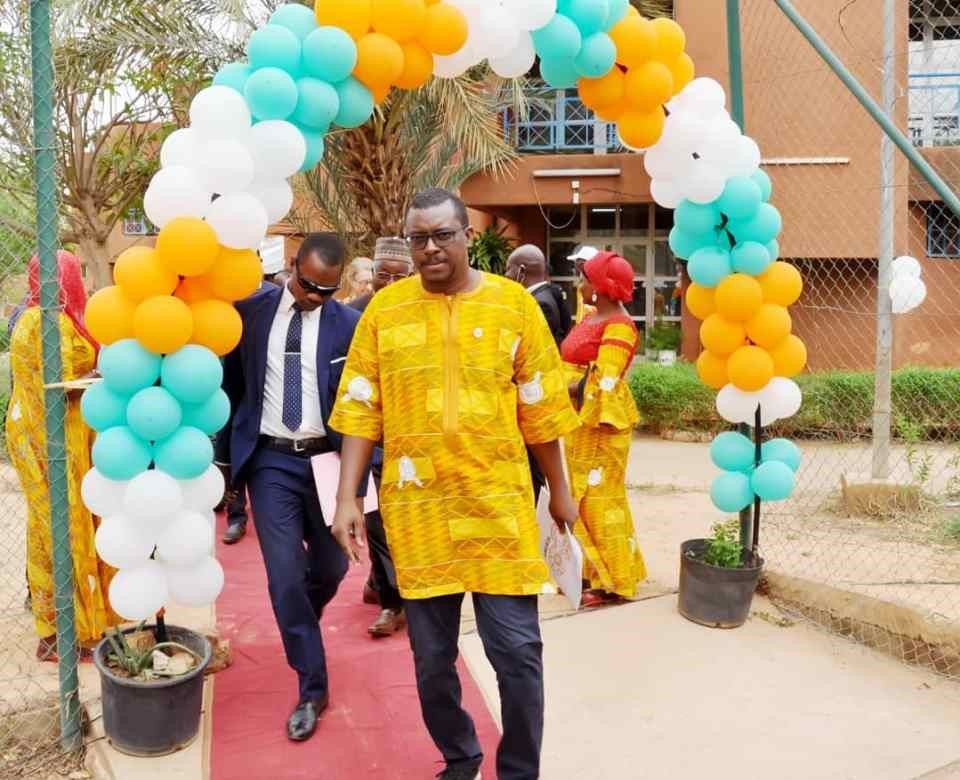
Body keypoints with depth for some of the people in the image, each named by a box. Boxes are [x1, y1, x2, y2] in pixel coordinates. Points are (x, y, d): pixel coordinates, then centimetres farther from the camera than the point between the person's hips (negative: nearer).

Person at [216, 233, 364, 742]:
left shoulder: (349, 324, -4)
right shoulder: (251, 309, -1)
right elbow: (232, 382, 7)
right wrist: (225, 453, 8)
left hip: (326, 459, 1)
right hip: (270, 459, 0)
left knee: (331, 567, 13)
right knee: (285, 576, -3)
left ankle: (301, 622, 50)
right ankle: (311, 689, 13)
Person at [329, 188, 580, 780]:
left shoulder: (513, 303, 0)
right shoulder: (385, 308, 1)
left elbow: (541, 409, 4)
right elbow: (361, 410, 2)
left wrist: (561, 492, 9)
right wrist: (347, 498, -3)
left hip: (499, 503, -1)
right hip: (416, 507, 1)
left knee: (518, 650, 3)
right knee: (432, 656, 12)